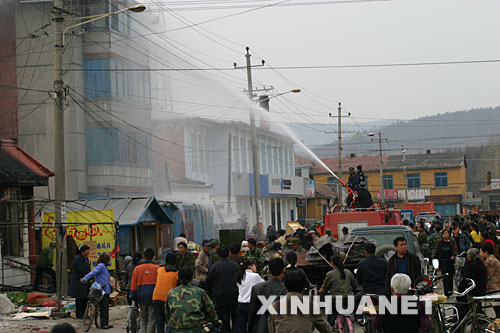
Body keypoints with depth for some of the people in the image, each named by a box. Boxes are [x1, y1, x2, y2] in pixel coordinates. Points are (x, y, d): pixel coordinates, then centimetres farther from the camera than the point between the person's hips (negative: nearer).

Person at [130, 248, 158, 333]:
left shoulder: (137, 268, 2)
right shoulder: (156, 268, -3)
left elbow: (133, 284, 3)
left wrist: (133, 297, 8)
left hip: (141, 297, 2)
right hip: (153, 297, -2)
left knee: (143, 320, 15)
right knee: (151, 321, 2)